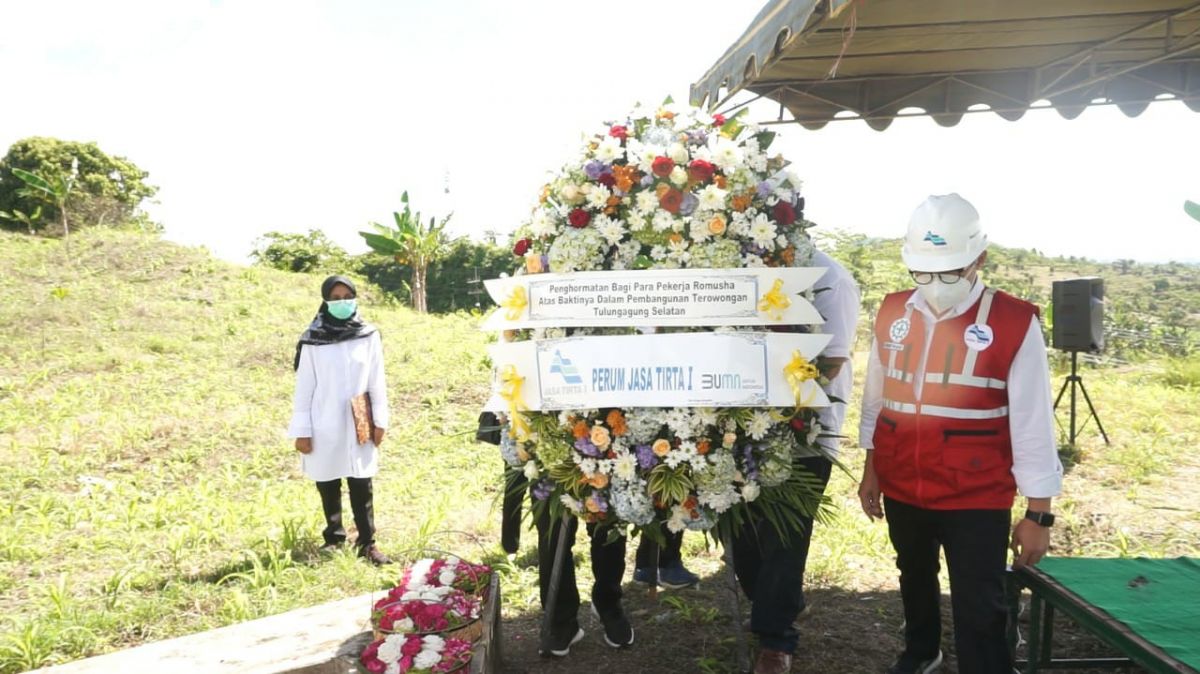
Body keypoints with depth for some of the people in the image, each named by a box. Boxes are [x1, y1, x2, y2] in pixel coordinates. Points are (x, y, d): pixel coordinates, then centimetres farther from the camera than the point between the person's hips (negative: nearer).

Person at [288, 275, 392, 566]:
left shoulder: (369, 336, 0)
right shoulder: (312, 340, -4)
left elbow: (377, 382, 4)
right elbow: (304, 387, -2)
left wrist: (380, 420, 2)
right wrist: (301, 430, -4)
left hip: (359, 426, 0)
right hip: (325, 427, 0)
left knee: (362, 488, 1)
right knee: (328, 487, 11)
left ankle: (366, 543, 8)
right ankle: (334, 537, 26)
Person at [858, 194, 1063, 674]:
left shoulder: (1014, 323, -14)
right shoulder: (892, 314, -1)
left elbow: (1033, 425, -11)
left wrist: (1038, 513, -8)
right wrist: (871, 471, 14)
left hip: (977, 500, -5)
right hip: (901, 490, 5)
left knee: (979, 612, 0)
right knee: (914, 579, 26)